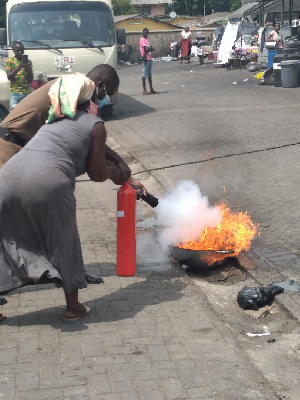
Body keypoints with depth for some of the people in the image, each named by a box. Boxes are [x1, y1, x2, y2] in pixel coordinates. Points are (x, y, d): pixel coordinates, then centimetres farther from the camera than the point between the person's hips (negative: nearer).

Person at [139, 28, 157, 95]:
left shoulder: (146, 40, 19)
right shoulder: (142, 40, -9)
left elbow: (151, 48, 14)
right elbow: (146, 49, -18)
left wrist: (150, 48, -7)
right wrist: (151, 48, -1)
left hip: (149, 58, 10)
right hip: (146, 59, -10)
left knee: (149, 74, 12)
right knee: (144, 74, -8)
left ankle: (151, 89, 17)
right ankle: (144, 90, -8)